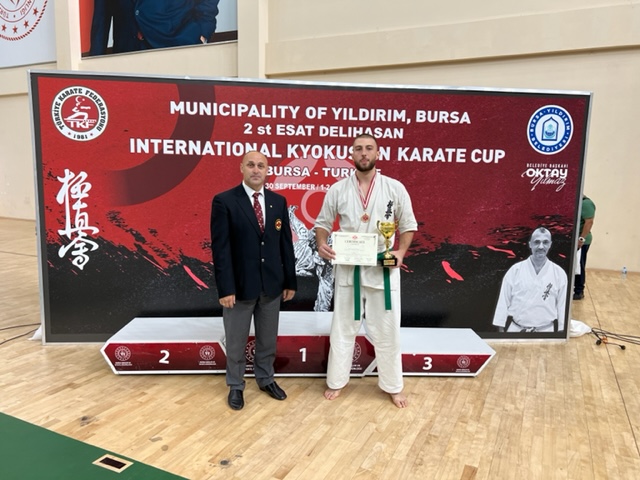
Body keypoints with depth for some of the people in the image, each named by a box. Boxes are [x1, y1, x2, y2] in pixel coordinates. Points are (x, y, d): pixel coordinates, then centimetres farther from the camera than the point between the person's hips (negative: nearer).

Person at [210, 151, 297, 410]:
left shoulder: (278, 201, 5)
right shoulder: (224, 201, -8)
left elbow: (286, 243, 6)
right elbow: (220, 247, -12)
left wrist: (290, 281, 5)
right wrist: (225, 288, -15)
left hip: (272, 284, 4)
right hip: (240, 284, -3)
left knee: (268, 339, 17)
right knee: (236, 342, 12)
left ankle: (266, 379, 38)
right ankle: (235, 386, 31)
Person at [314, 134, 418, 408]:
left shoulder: (395, 188, -3)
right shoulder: (337, 190, -1)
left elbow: (408, 225, 3)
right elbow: (323, 223, 6)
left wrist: (401, 252, -14)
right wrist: (321, 244, -14)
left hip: (383, 269, -1)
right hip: (348, 268, 1)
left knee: (387, 329, 9)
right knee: (343, 327, 13)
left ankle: (393, 386, 29)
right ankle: (336, 381, 31)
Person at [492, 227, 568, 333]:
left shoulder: (559, 273, -1)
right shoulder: (515, 270, -4)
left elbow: (562, 306, 4)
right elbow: (503, 302, -1)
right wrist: (501, 330, -2)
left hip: (546, 330, 1)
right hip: (515, 329, 0)